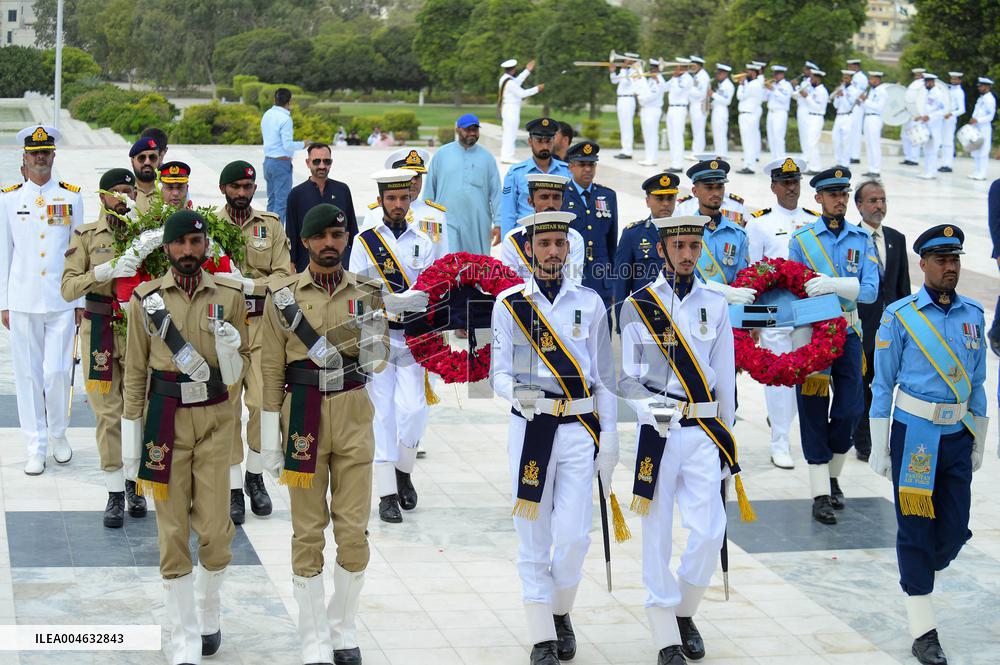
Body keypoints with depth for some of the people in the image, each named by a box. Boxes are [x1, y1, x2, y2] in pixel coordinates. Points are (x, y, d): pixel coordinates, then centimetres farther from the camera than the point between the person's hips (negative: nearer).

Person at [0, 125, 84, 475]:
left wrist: (81, 300, 4)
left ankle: (58, 433, 19)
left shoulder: (71, 197, 4)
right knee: (28, 375, 3)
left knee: (57, 372, -6)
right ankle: (36, 448, 12)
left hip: (62, 302, -1)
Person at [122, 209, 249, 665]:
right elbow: (135, 372, 4)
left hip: (215, 418, 1)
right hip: (165, 418, 0)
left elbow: (237, 371, 9)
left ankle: (209, 614, 27)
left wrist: (230, 350, -15)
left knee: (214, 526, -1)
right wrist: (131, 444, 2)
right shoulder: (146, 299, 0)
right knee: (173, 532, 1)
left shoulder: (230, 295, 1)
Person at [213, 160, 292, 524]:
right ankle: (234, 487, 6)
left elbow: (284, 276, 1)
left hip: (262, 324, 1)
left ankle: (255, 475, 16)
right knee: (226, 407, -1)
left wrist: (248, 284, -14)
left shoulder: (271, 225, 8)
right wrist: (224, 281, -19)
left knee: (264, 402, -6)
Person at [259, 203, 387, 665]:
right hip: (303, 415, -2)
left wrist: (372, 340, -12)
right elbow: (272, 368, 0)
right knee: (308, 532, 3)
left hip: (354, 415, 2)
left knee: (354, 530, 3)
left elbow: (377, 362, 10)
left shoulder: (367, 293, 6)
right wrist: (270, 437, -2)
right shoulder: (283, 295, 0)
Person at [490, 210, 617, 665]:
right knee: (533, 536, 1)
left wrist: (610, 439, 5)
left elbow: (604, 376, 9)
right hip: (530, 427, -1)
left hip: (580, 429, 1)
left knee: (574, 535, -4)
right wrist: (518, 393, -22)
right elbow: (498, 373, 1)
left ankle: (561, 613, 23)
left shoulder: (589, 303, 7)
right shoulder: (509, 303, 3)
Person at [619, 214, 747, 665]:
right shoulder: (637, 306, 1)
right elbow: (626, 378, 0)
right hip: (657, 431, -2)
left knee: (710, 531, -6)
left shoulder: (715, 306, 8)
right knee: (657, 534, 0)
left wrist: (727, 434, 12)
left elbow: (724, 375, 12)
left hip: (704, 432, 2)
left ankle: (684, 613, 20)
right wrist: (651, 405, -19)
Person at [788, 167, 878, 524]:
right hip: (811, 333, -2)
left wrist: (833, 284, -26)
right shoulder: (802, 239, 1)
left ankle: (832, 477, 24)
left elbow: (870, 290, -8)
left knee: (850, 409, 1)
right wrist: (802, 349, -7)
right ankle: (820, 494, 1)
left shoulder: (862, 239, 4)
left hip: (847, 333, 2)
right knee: (814, 412, -2)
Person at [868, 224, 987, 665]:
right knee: (916, 529, 1)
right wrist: (879, 447, -4)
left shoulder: (972, 314, 6)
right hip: (914, 434, -4)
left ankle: (919, 575, 36)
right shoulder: (900, 315, -6)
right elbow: (883, 385, -3)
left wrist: (978, 442, 14)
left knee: (954, 530, 5)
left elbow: (976, 382, 12)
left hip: (958, 435, 4)